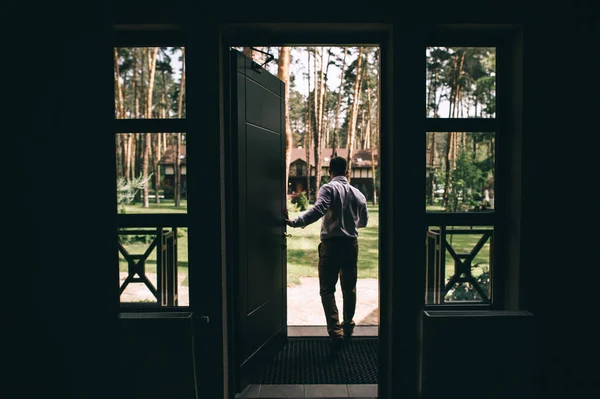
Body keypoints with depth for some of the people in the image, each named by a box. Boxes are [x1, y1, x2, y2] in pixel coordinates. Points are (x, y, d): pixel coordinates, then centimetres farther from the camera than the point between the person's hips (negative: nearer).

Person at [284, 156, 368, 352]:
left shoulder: (328, 188, -7)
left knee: (327, 289, 1)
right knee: (349, 288, 17)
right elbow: (363, 221, 20)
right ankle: (348, 326, 31)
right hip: (351, 244, 5)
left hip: (331, 243, -5)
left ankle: (335, 331, -9)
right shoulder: (358, 193, 10)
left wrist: (294, 222, -29)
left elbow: (318, 210, -25)